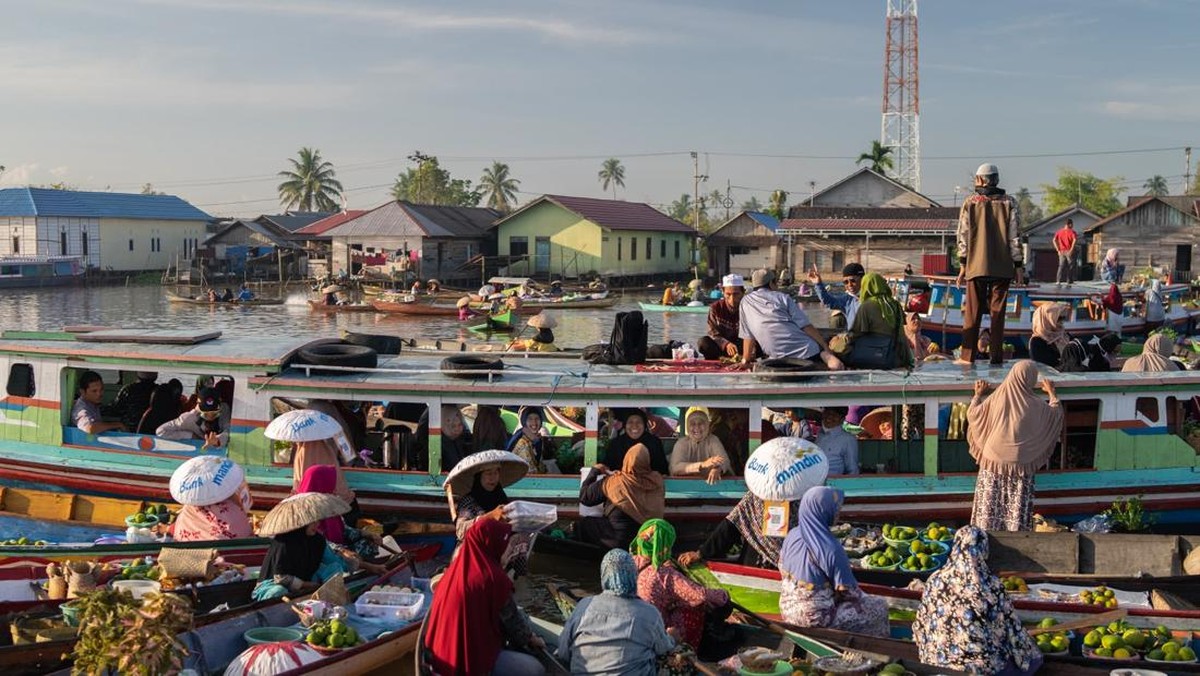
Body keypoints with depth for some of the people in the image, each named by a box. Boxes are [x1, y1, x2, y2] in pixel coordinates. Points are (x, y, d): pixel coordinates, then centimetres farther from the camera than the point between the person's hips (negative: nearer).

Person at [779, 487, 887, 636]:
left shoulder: (792, 535, -7)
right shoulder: (831, 549, -28)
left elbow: (782, 567, 9)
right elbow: (848, 591, -18)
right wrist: (860, 597, 3)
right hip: (815, 619, -7)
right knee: (879, 606, 11)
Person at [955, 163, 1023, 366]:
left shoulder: (970, 203, 1)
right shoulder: (1009, 203, 1)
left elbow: (963, 235, 0)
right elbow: (1015, 236, -1)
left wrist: (963, 264, 6)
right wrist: (1018, 265, 4)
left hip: (976, 265, 0)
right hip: (1002, 267, 0)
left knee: (972, 312, 5)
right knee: (998, 311, 5)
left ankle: (967, 356, 4)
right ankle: (996, 356, 5)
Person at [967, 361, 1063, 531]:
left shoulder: (996, 399, -10)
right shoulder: (1035, 406, -10)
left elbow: (972, 415, 2)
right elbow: (1056, 414, 8)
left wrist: (978, 395, 18)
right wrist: (1051, 393, 24)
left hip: (994, 463, 1)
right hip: (1020, 466, -1)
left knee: (990, 508, 9)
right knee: (1018, 511, 6)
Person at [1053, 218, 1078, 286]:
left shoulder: (1059, 231, 8)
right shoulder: (1072, 232, -6)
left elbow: (1054, 240, -1)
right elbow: (1075, 240, -22)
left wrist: (1058, 250, 0)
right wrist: (1071, 250, -17)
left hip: (1062, 252, 4)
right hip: (1069, 252, -4)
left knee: (1061, 267, 4)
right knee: (1070, 267, 6)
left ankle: (1058, 281, -10)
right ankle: (1068, 283, 4)